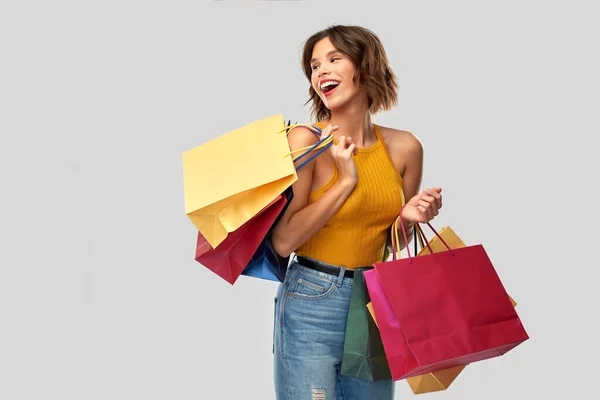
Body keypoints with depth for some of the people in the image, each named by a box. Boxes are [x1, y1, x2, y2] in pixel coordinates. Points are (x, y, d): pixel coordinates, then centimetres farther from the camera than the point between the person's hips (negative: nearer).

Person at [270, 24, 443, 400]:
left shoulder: (404, 147, 2)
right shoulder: (307, 140, -10)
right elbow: (283, 240, -16)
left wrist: (410, 219, -8)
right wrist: (346, 180, -16)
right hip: (312, 302, -4)